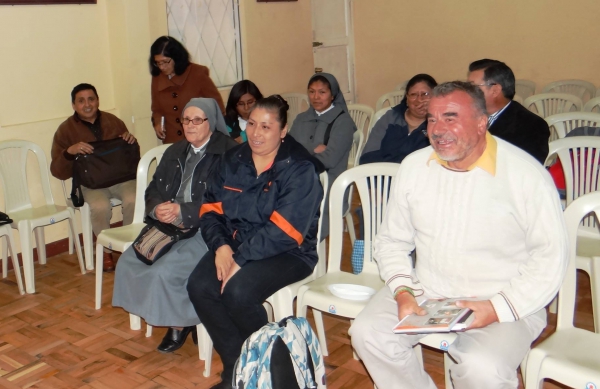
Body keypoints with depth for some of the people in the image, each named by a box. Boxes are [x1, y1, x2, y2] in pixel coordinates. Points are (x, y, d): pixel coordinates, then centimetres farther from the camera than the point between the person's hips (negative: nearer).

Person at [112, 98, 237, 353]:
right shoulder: (175, 152, 16)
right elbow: (154, 188, 17)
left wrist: (182, 212, -21)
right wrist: (157, 208, -7)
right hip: (170, 226, 8)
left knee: (164, 271, -25)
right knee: (128, 262, -9)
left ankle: (181, 323, 5)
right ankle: (174, 318, 8)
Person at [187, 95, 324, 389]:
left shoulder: (300, 169, -12)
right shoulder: (233, 160, 7)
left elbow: (283, 231, -20)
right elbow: (211, 208, 6)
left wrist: (241, 260, -23)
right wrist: (221, 246, -13)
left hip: (287, 252, -6)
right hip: (234, 244, 6)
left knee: (238, 291, -30)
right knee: (199, 287, -20)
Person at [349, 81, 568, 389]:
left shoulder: (527, 175, -12)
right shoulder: (413, 166, 0)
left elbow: (550, 258, -9)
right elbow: (392, 240, 7)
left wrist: (497, 308, -19)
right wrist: (403, 292, -10)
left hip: (504, 304, -4)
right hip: (426, 291, 4)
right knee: (368, 333, -17)